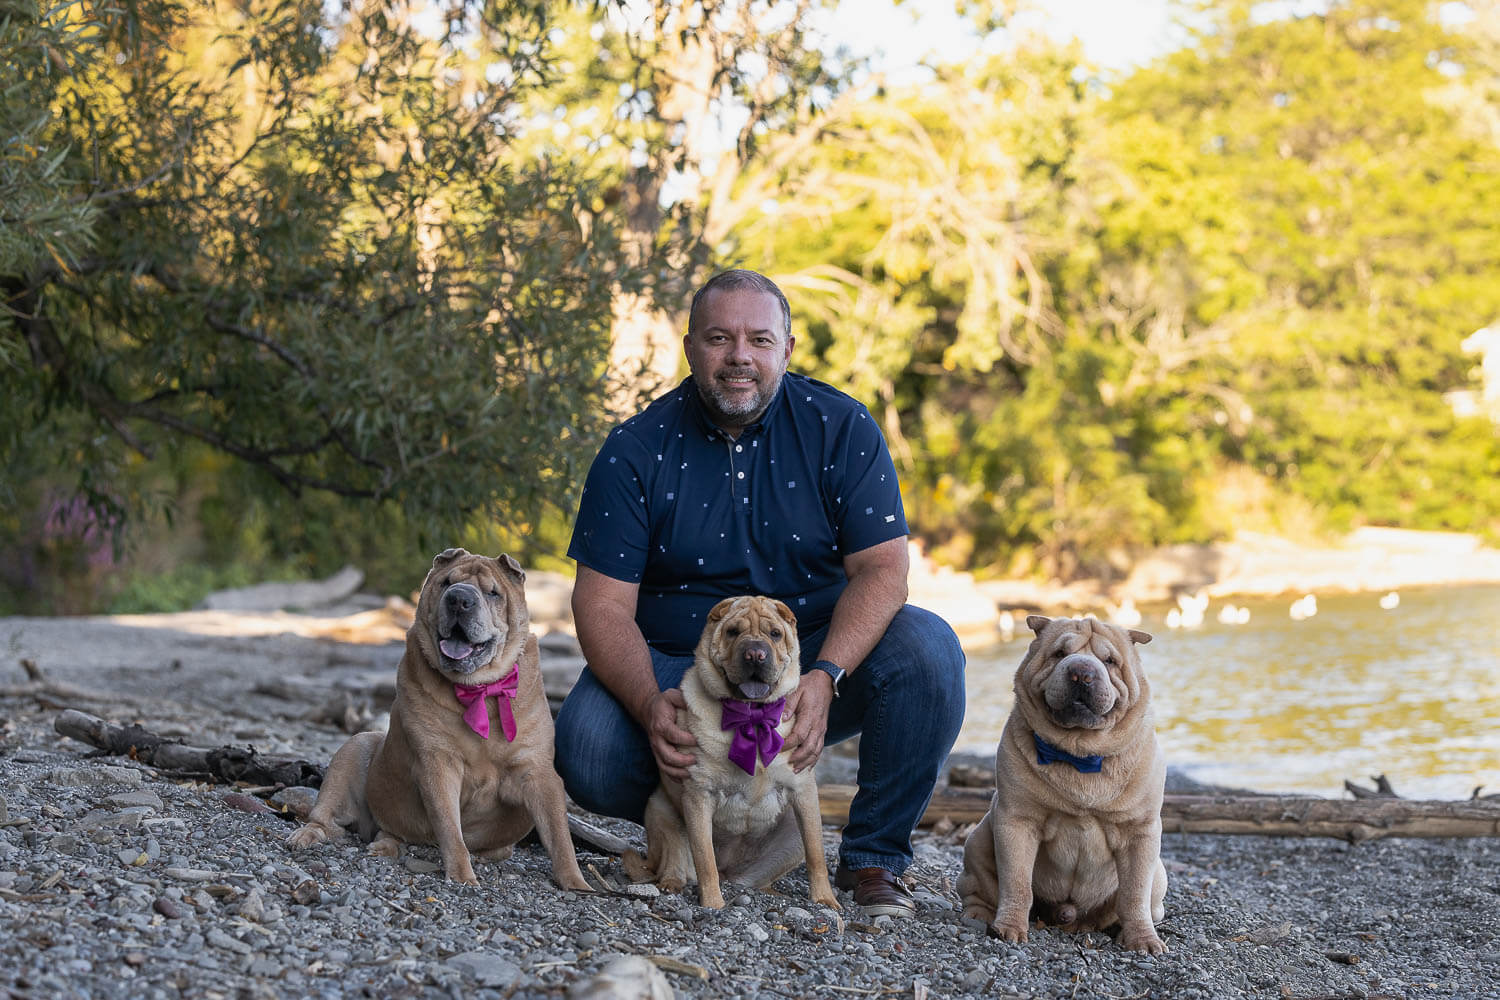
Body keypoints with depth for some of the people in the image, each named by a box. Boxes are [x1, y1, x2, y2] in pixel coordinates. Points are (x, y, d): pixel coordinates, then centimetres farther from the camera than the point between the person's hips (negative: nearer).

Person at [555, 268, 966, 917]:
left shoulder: (841, 429, -6)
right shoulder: (637, 450, -7)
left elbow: (881, 568, -13)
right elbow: (603, 603, -11)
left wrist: (823, 678, -31)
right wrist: (650, 706, -31)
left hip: (820, 653, 1)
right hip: (677, 666, 0)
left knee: (927, 648, -28)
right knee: (588, 753, -29)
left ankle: (872, 857, -10)